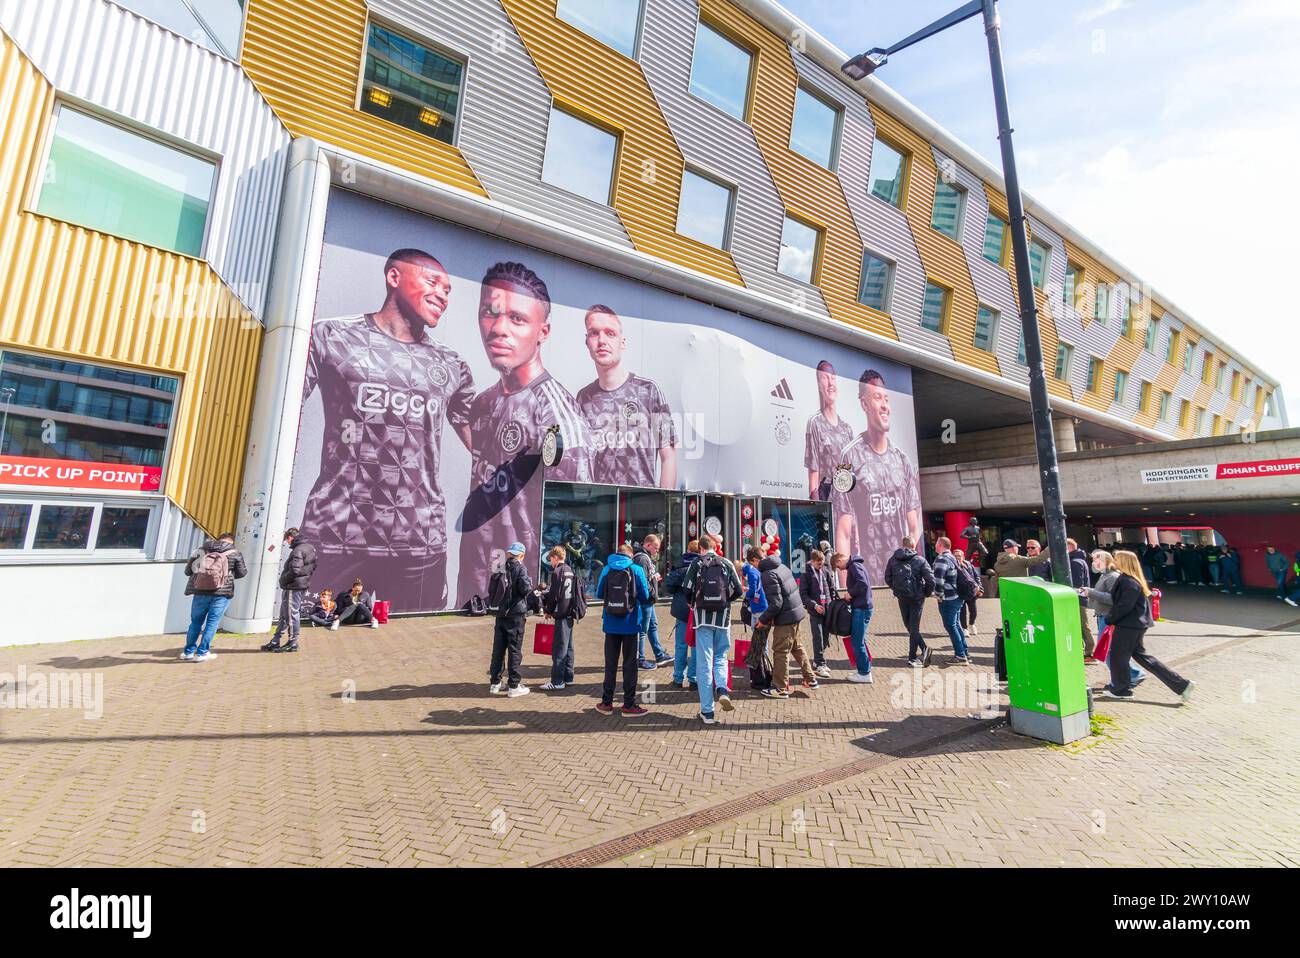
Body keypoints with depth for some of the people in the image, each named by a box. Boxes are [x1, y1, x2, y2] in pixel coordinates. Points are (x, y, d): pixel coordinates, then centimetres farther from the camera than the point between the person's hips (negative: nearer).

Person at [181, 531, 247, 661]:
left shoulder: (201, 550, 8)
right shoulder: (235, 553, 0)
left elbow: (188, 570, 13)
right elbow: (242, 572, 4)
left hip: (200, 592, 3)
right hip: (221, 593, -3)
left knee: (196, 622, 17)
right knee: (212, 622, 5)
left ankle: (188, 652, 24)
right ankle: (202, 653, 8)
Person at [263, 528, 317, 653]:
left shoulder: (298, 550, -19)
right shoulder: (310, 547, 11)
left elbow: (294, 570, -26)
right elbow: (313, 567, 16)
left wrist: (283, 580, -10)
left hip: (293, 587, -10)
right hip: (302, 584, 10)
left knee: (292, 614, 0)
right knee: (284, 614, 18)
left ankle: (292, 643, 9)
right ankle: (275, 642, 26)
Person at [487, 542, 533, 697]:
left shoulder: (501, 569, 7)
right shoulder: (520, 568, -10)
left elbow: (490, 590, 8)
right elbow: (525, 589, -18)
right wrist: (530, 582, 2)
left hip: (501, 613, 6)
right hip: (516, 614, -5)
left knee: (498, 649, 11)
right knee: (515, 650, 2)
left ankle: (495, 683, 19)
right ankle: (514, 686, 7)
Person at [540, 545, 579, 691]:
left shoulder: (557, 572, -12)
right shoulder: (571, 571, 13)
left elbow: (554, 595, -13)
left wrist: (548, 611, 1)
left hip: (561, 614, -9)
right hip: (570, 613, 9)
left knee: (559, 648, -5)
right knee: (568, 647, 14)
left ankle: (557, 682, -3)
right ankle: (568, 677, 20)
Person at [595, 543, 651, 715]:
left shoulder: (606, 569, -2)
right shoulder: (637, 570, -7)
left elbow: (599, 594, 4)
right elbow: (645, 596, -4)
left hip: (611, 624, 2)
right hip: (630, 624, -2)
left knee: (610, 663, 12)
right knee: (629, 664, 8)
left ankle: (607, 703, 20)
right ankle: (629, 704, 14)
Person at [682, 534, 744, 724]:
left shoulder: (696, 565, -2)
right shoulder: (726, 564, 3)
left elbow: (688, 590, -8)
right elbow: (738, 591, 2)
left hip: (703, 617, -2)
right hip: (723, 617, 2)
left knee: (704, 663, 4)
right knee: (720, 656, 20)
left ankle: (707, 711, 6)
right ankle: (722, 690, -6)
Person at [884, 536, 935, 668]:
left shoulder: (893, 560, 0)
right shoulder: (920, 560, -8)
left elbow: (888, 579, 2)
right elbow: (931, 579, -13)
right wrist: (927, 592, 3)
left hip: (902, 597, 2)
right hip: (917, 597, -2)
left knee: (909, 626, 14)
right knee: (914, 627, 5)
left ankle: (924, 648, 5)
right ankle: (912, 657, 4)